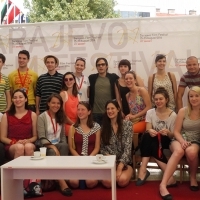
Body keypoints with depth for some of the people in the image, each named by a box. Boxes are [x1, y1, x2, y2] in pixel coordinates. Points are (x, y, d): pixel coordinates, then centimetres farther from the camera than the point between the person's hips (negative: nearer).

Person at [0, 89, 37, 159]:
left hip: (28, 144, 1)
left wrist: (28, 141, -12)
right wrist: (15, 142, -11)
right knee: (19, 147, -36)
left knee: (28, 146, -36)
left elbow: (35, 136, 10)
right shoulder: (6, 116, 8)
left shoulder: (32, 115, 9)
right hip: (11, 146, 0)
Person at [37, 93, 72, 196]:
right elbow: (41, 138, -12)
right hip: (46, 147, -4)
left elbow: (63, 136, 10)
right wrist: (53, 147, -24)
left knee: (65, 146, -30)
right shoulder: (42, 117, -6)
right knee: (52, 152, -36)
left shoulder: (61, 117, 12)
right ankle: (62, 182, -35)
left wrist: (63, 148, -8)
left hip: (58, 145, 4)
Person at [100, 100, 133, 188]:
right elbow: (102, 148, 6)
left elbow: (128, 148, -10)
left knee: (122, 180, -32)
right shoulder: (104, 126, 7)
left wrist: (120, 167, -19)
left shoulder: (127, 124, -2)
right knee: (107, 182, -28)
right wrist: (108, 156, -17)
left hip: (124, 163, -1)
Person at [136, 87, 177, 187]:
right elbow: (147, 130, -8)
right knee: (147, 135, -33)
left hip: (166, 141, -2)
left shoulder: (173, 115, -5)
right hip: (152, 141, 2)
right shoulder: (150, 112, 1)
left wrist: (168, 132, -26)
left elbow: (173, 135, -2)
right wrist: (150, 131, -33)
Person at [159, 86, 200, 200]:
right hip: (180, 140, 0)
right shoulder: (183, 111, 2)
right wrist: (182, 141, -18)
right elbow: (176, 131, 1)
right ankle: (163, 185, -42)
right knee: (179, 151, -36)